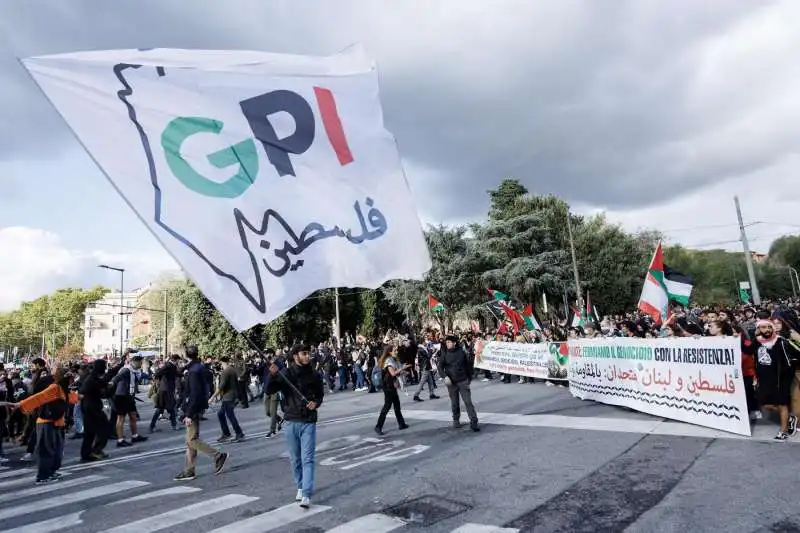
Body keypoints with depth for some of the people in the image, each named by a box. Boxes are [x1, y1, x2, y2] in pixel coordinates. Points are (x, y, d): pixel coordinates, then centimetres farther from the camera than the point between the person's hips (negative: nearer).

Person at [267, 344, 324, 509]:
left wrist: (316, 402, -8)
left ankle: (306, 495, -3)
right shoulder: (285, 373, -3)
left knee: (307, 459, -4)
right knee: (295, 458, 13)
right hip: (290, 421, 0)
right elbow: (269, 391, -9)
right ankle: (300, 487, 31)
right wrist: (272, 375, -26)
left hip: (308, 422, 0)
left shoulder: (314, 375, 2)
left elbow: (320, 394, 14)